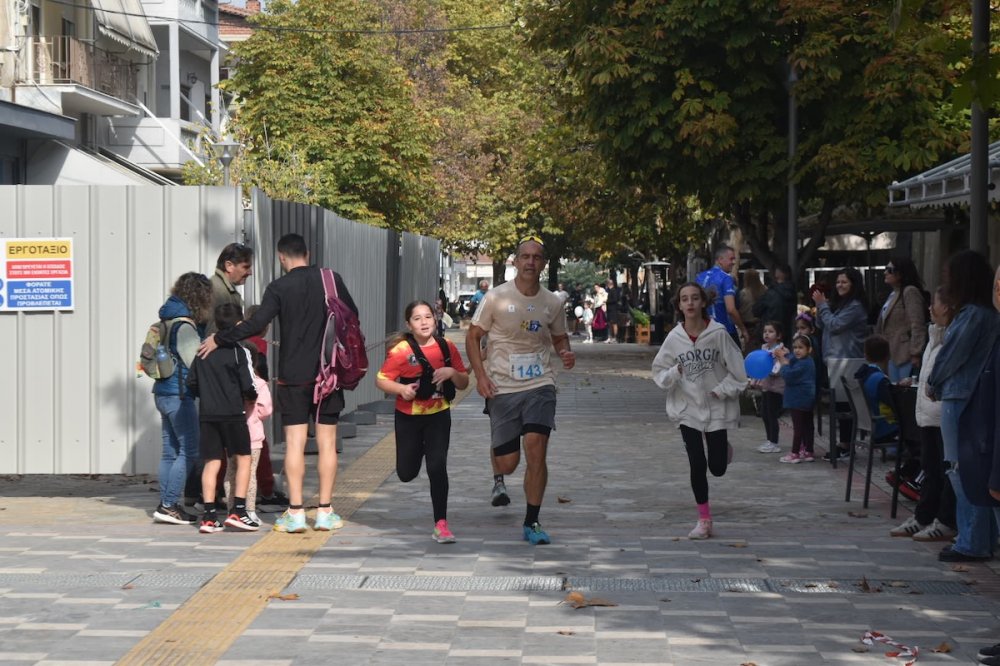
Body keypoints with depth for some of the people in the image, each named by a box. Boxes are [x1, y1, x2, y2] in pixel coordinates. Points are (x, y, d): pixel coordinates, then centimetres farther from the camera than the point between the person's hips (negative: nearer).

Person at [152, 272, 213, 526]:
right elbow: (197, 364, -13)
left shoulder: (169, 321, 13)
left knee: (170, 451, 11)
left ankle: (166, 505, 13)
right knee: (189, 450, -5)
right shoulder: (185, 326, -15)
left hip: (163, 392, 9)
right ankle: (169, 505, -7)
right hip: (179, 394, -9)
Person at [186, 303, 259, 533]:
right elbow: (248, 386, -11)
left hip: (207, 413, 4)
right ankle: (238, 511, 0)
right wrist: (250, 398, 10)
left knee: (211, 463, 6)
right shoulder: (239, 351, -7)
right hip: (232, 413, -4)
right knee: (243, 459, 7)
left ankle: (209, 516, 2)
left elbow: (191, 383, 8)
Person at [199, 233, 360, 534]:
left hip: (293, 376, -2)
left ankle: (295, 513, 0)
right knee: (327, 443, 6)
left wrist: (218, 339, -5)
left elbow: (256, 324, -15)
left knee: (294, 443, 1)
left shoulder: (278, 288, -7)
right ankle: (325, 512, 7)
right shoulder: (332, 279, 1)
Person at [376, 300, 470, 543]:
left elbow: (464, 383, 3)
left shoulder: (446, 346, -3)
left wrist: (452, 372, -18)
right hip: (408, 417, -1)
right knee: (406, 474, 11)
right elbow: (381, 380, -10)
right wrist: (401, 389, -28)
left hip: (438, 416, 1)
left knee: (437, 468, -12)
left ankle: (441, 524, -4)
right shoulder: (401, 350, -12)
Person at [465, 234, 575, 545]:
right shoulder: (496, 298, -4)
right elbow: (473, 337, 2)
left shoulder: (552, 303, 4)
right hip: (502, 388, -1)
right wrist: (480, 376, -10)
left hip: (540, 385, 1)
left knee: (536, 450, -15)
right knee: (507, 464, 2)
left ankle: (532, 523, -3)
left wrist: (565, 353, -3)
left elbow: (559, 337, 21)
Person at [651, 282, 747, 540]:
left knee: (717, 468, 3)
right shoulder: (674, 338, -6)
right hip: (688, 410, 1)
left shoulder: (719, 333, -11)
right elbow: (659, 373, 2)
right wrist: (674, 373, -17)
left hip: (717, 409, -1)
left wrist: (720, 391, -12)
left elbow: (737, 371, -4)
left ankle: (722, 448, 41)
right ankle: (704, 520, 14)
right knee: (697, 466, -1)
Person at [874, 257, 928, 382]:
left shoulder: (910, 292, -9)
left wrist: (915, 353, -20)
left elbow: (917, 325, -16)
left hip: (905, 356, -9)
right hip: (892, 355, 9)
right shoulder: (893, 294, 19)